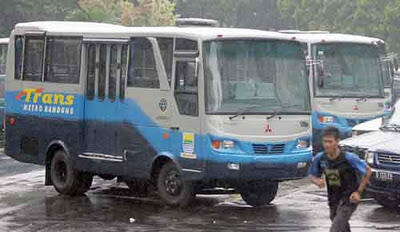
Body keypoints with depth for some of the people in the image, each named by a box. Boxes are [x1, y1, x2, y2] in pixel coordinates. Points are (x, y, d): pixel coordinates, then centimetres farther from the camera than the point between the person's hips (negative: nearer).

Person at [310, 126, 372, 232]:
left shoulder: (348, 158, -24)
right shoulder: (319, 158, -12)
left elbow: (368, 171, -11)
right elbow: (313, 176, 6)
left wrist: (358, 192, -14)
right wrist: (318, 182, -18)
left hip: (349, 198, -5)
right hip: (333, 198, 5)